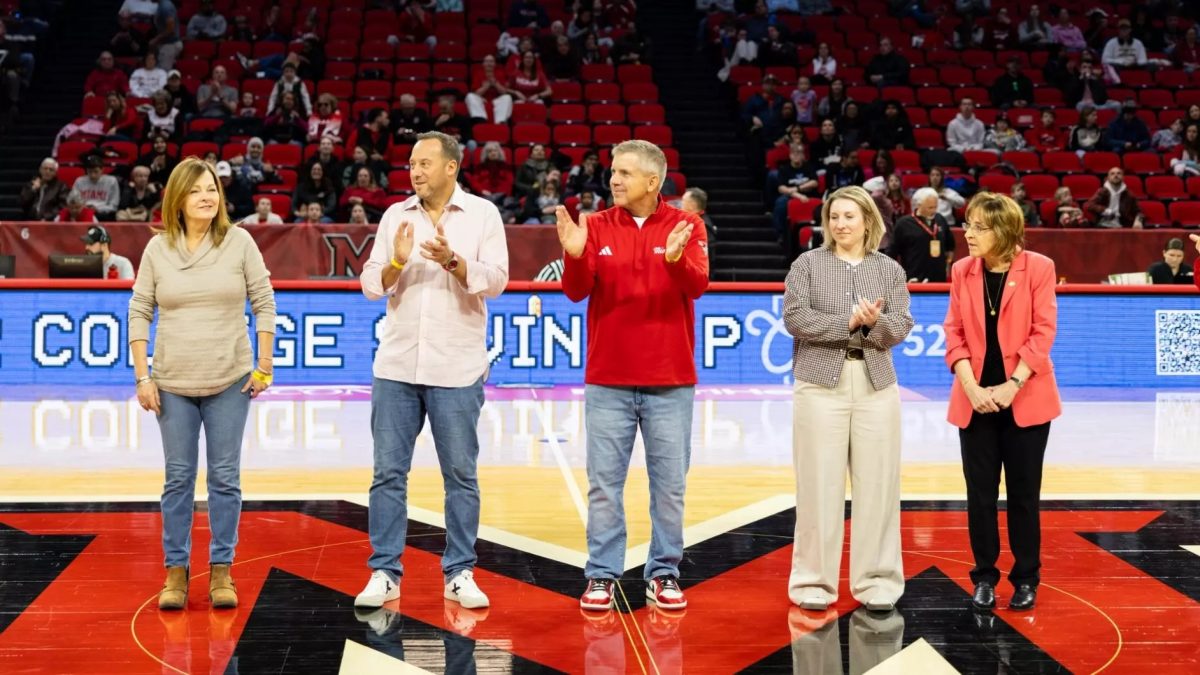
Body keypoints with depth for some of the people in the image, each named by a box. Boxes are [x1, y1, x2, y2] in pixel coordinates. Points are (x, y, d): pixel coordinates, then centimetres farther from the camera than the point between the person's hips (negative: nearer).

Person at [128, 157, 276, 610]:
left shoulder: (239, 242, -1)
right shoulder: (158, 249, 1)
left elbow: (264, 303, 1)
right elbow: (139, 312, 3)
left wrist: (264, 366, -3)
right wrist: (142, 377, -3)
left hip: (230, 381, -1)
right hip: (173, 383, 1)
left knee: (225, 478, 4)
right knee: (178, 478, 7)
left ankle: (221, 569, 14)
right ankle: (176, 570, 16)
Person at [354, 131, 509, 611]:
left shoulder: (482, 214, 0)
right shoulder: (396, 216, 7)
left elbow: (496, 280, -10)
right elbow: (371, 285, 4)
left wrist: (454, 262, -26)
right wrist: (395, 264, -17)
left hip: (457, 369, -2)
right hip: (396, 366, 2)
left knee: (461, 475, 5)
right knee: (388, 472, 4)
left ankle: (460, 574, 15)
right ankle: (384, 573, 12)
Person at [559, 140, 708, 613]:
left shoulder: (686, 227, 0)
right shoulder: (597, 227, 3)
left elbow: (697, 285, -13)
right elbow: (576, 291, -5)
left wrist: (674, 257, -33)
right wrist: (575, 255, -25)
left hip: (670, 382, 0)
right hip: (607, 380, 1)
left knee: (669, 483, 5)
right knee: (604, 483, 3)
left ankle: (663, 573, 15)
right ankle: (601, 575, 11)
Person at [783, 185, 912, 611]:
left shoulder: (889, 269, 11)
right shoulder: (808, 264, 5)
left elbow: (901, 327, 2)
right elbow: (794, 317, -7)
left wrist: (876, 322, -19)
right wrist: (849, 323, -13)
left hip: (877, 385, 2)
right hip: (821, 384, -2)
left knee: (878, 486, 2)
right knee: (819, 486, -1)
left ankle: (877, 582, 11)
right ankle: (813, 581, 8)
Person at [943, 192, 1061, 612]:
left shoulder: (1038, 268, -6)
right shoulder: (962, 271, 3)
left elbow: (1044, 331, -8)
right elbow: (954, 332, 2)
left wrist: (1012, 385, -15)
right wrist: (971, 387, -10)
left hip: (1025, 398, -2)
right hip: (975, 399, 3)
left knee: (1023, 492, 5)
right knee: (980, 492, 6)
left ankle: (1025, 579, 17)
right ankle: (984, 577, 17)